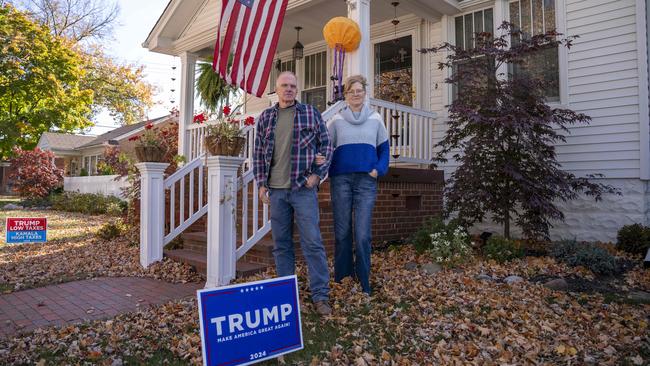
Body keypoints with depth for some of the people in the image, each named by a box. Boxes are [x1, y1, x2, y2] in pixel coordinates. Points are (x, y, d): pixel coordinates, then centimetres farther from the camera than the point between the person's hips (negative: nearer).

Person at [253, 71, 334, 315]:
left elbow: (326, 145, 5)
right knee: (281, 244, 10)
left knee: (312, 242, -4)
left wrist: (317, 174, -5)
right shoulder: (265, 118, 11)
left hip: (303, 188, -3)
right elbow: (258, 153, 12)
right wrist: (261, 184, 5)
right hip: (275, 190, 3)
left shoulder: (311, 113, 4)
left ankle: (321, 296, 5)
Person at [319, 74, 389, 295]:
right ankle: (341, 278, 18)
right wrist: (320, 159, -17)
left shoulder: (375, 119, 10)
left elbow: (384, 149, 14)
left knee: (363, 234, -5)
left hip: (366, 181, 0)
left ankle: (363, 282, 7)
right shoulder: (337, 121, 8)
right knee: (342, 233, 5)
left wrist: (379, 169, -3)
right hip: (341, 180, 0)